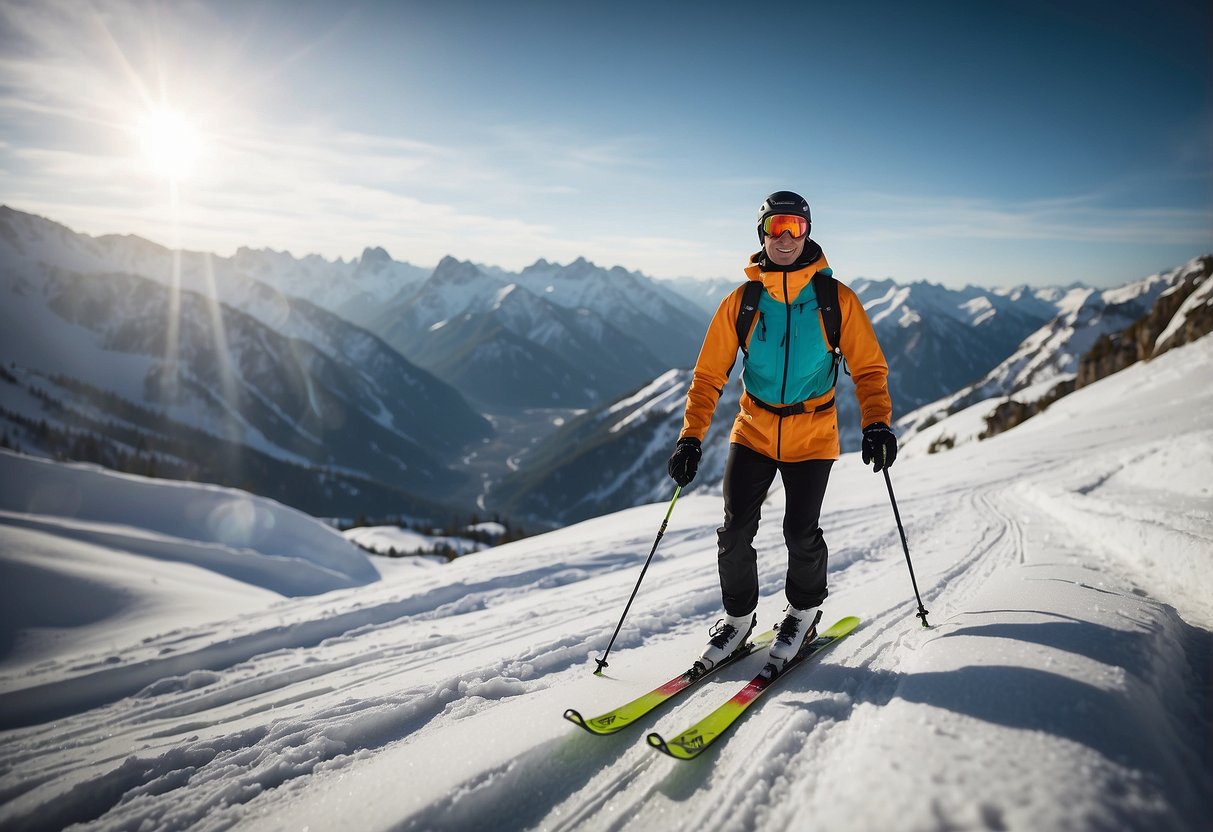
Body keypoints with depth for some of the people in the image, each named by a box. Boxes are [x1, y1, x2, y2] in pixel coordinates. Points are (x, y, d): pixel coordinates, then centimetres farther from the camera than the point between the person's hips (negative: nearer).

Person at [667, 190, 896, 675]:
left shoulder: (836, 299, -5)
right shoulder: (742, 301, -3)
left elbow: (868, 367, -3)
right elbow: (709, 374, -3)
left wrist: (876, 422, -19)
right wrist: (691, 437, -10)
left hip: (812, 437, -1)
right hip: (753, 432, 1)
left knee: (801, 534, -4)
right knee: (735, 531, -3)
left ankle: (803, 612, 26)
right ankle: (738, 619, 21)